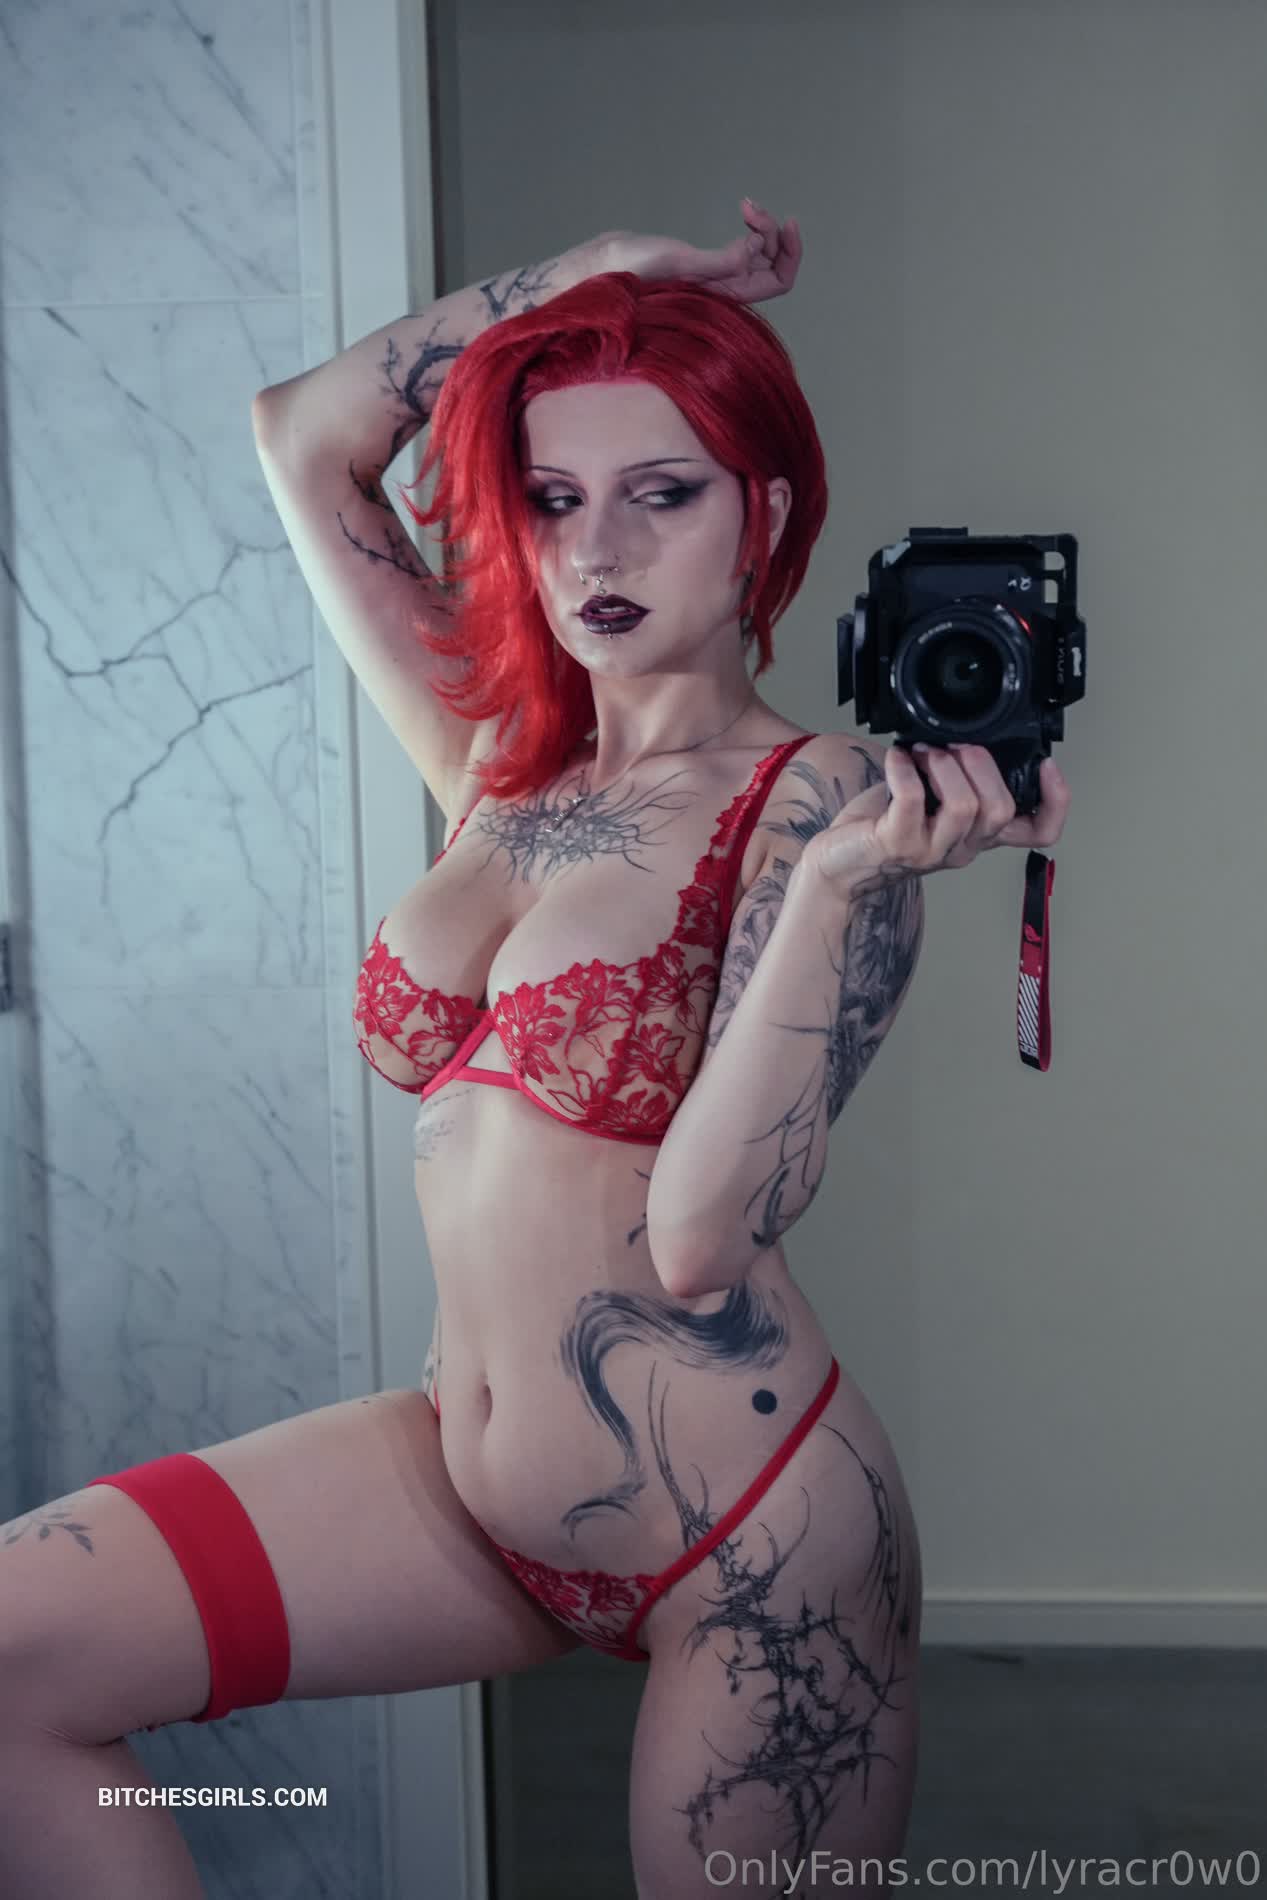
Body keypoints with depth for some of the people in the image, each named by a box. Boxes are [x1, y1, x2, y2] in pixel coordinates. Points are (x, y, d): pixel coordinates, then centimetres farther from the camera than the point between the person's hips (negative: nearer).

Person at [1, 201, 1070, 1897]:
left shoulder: (824, 807, -11)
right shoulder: (503, 761, 5)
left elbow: (699, 1235, -22)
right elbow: (307, 439, 8)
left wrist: (839, 881, -30)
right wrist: (604, 271, 6)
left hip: (748, 1536, -5)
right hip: (469, 1481, 5)